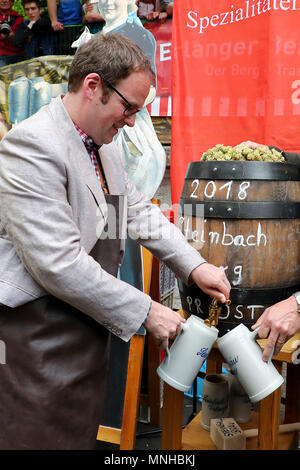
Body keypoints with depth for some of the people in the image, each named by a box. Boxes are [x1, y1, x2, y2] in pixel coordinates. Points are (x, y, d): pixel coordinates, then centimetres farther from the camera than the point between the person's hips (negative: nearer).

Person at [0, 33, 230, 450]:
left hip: (87, 327, 9)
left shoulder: (103, 146, 9)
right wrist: (145, 312, -19)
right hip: (39, 334, -8)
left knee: (83, 431, 22)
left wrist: (193, 266, 4)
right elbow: (59, 263, -26)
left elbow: (139, 212, 16)